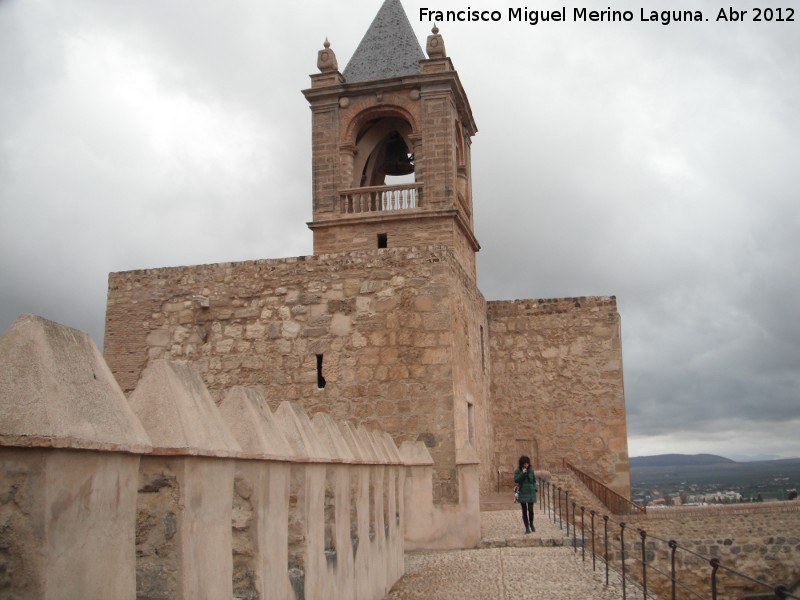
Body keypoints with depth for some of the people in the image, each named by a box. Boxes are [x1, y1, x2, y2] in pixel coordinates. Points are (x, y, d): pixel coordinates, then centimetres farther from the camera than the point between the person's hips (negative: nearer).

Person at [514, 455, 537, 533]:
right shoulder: (517, 471, -3)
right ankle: (527, 527, 11)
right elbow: (516, 480, -14)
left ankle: (531, 524, 23)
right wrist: (522, 473, -22)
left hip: (530, 492, 1)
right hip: (522, 493, -1)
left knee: (530, 509, -3)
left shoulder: (531, 470, 3)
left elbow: (534, 480, 11)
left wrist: (534, 489, 2)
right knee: (524, 511, 2)